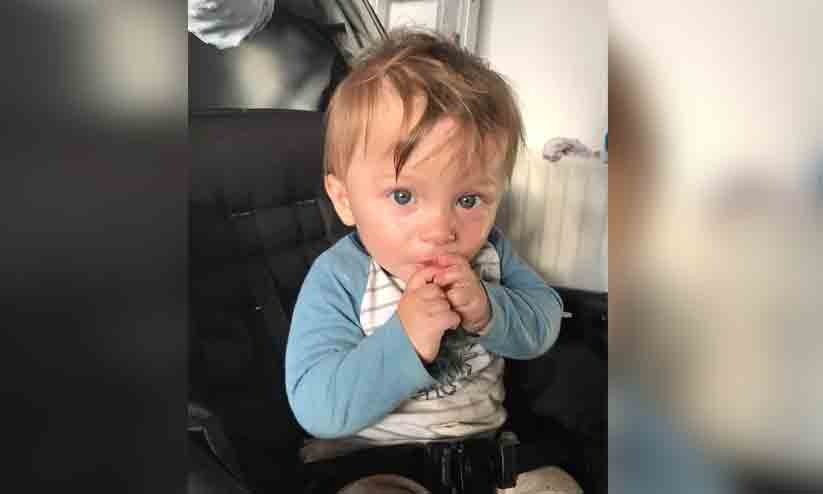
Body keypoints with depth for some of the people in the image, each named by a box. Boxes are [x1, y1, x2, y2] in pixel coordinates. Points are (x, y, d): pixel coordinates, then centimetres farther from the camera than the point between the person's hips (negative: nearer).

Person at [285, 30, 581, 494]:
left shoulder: (489, 251, -6)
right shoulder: (337, 281, -21)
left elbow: (544, 324, -5)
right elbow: (316, 408, -26)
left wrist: (489, 311, -27)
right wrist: (403, 341, -39)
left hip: (484, 442, 3)